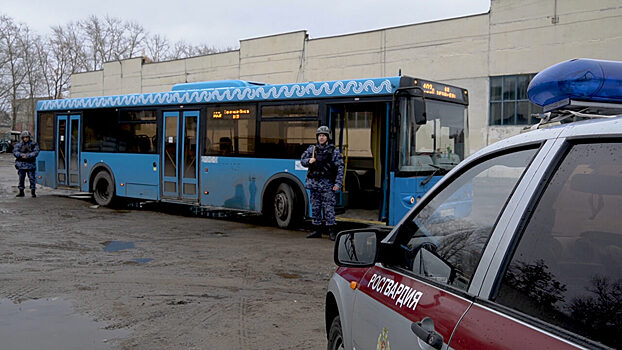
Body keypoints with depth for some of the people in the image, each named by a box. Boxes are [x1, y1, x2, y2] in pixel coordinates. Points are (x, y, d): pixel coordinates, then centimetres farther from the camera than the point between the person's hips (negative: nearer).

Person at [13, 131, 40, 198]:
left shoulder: (33, 144, 1)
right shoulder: (18, 144, 6)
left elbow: (36, 152, -10)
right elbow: (15, 152, -4)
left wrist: (27, 155, -21)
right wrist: (22, 155, -22)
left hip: (30, 164, -2)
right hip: (21, 164, 2)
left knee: (32, 178, -2)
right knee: (21, 178, 7)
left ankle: (33, 192, 5)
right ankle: (21, 192, 15)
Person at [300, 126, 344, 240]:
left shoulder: (333, 151, 0)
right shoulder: (312, 149, 12)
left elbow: (340, 168, -3)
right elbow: (302, 160, 19)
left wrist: (338, 183, -12)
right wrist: (309, 161, -5)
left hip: (327, 184, -4)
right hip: (314, 183, 4)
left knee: (329, 208, -7)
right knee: (315, 208, 9)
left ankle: (331, 230, -1)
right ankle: (317, 230, 18)